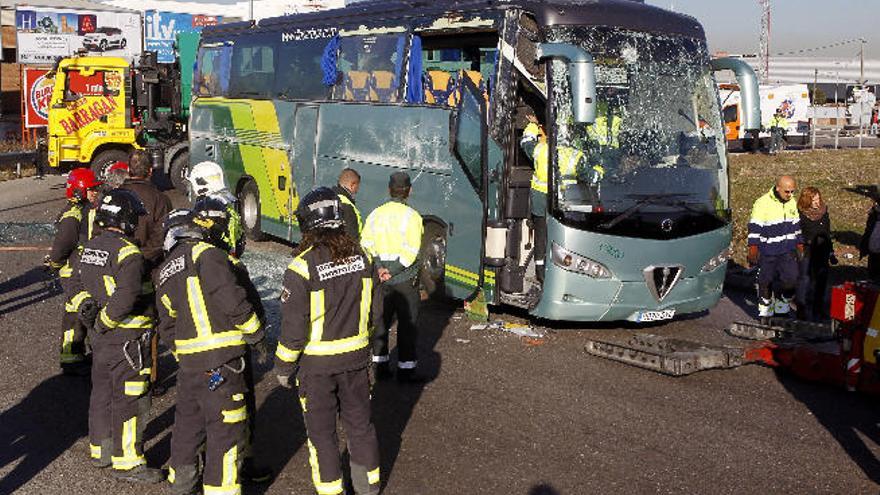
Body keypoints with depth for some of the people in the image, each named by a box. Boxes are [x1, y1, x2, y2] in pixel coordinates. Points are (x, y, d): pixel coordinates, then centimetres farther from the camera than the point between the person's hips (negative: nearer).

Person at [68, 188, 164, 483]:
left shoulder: (90, 248, 7)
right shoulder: (128, 253, -21)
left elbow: (77, 281, 19)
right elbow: (126, 297, -31)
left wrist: (85, 306, 6)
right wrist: (104, 321, -17)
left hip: (100, 336, 9)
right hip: (127, 338, -9)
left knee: (103, 391, 20)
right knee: (130, 400, 0)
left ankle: (101, 450, 34)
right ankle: (127, 462, 8)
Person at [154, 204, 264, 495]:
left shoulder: (164, 272, 17)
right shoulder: (206, 254, -9)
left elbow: (167, 327, 20)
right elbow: (232, 299, -18)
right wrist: (255, 331, -4)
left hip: (188, 362, 8)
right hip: (220, 360, -8)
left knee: (188, 421, 22)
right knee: (227, 428, 0)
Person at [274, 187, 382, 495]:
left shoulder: (303, 266, -20)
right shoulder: (361, 257, -5)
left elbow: (294, 327, -17)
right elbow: (375, 311, 4)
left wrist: (283, 368, -3)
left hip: (316, 365, -4)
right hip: (356, 358, 5)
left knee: (321, 432, 11)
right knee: (359, 423, 19)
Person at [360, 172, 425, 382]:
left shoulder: (375, 214, 5)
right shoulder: (411, 216, -11)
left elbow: (365, 245, -1)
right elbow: (411, 252, -19)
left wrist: (379, 268, -9)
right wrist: (393, 271, -15)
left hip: (378, 277, 5)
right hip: (405, 278, -5)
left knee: (380, 320, 14)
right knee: (407, 323, 4)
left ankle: (380, 365, 20)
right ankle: (406, 368, 7)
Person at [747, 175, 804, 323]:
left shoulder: (792, 203, 7)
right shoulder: (762, 203, -12)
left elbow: (796, 226, 18)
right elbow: (754, 228, -10)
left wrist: (800, 246, 18)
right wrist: (753, 251, -12)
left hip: (787, 251, 4)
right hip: (767, 252, -4)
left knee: (790, 279, -4)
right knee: (766, 282, 6)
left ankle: (782, 310, 17)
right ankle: (765, 312, 22)